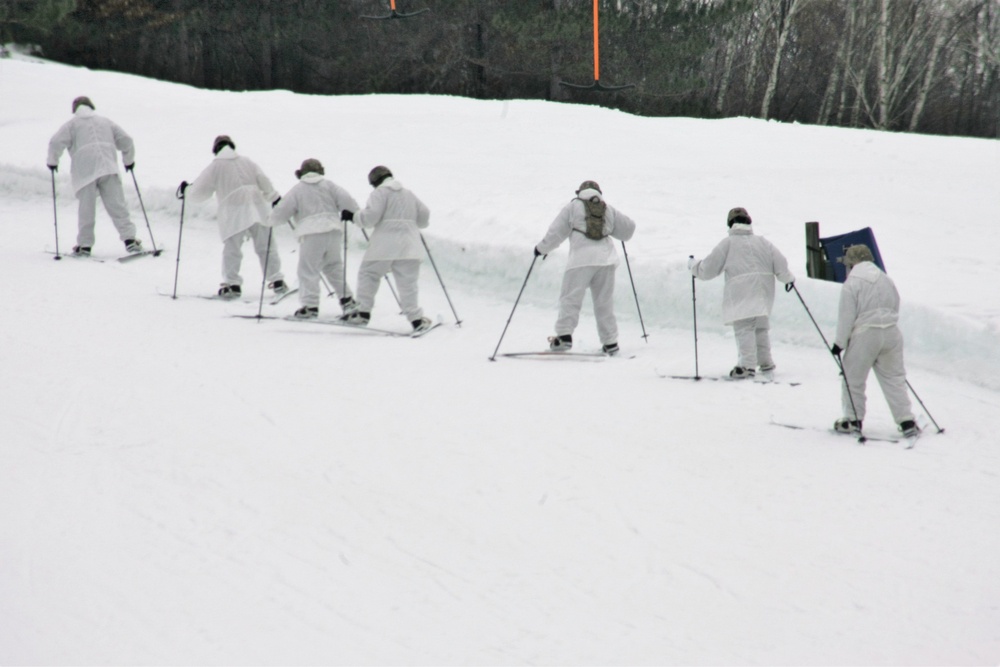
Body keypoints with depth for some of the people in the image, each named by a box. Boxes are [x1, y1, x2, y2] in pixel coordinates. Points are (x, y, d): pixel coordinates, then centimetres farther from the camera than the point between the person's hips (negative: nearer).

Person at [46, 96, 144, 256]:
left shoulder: (72, 124, 13)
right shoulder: (106, 122, 24)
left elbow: (56, 142, 0)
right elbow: (126, 141, 23)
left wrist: (53, 161, 15)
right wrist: (129, 160, 37)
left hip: (85, 171, -2)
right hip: (109, 169, 2)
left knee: (86, 209, 1)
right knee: (117, 206, -2)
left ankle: (84, 245, 3)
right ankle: (129, 239, -12)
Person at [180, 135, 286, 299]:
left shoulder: (214, 167, 5)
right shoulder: (247, 162, 14)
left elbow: (199, 192, 7)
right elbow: (264, 182, 12)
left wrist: (186, 190, 26)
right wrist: (275, 199, 22)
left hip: (233, 215, -3)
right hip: (257, 210, 3)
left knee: (231, 249, -2)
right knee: (265, 247, 9)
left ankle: (231, 284, -13)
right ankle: (276, 280, 11)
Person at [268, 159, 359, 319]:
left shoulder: (297, 190, 5)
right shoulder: (329, 186, 12)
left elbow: (282, 210, 4)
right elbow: (347, 202, 4)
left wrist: (270, 221, 22)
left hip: (311, 235, -4)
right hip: (334, 231, 4)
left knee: (308, 271, -3)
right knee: (334, 266, 21)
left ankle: (310, 306, -12)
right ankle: (346, 298, 19)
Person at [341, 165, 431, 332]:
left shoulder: (380, 193, 0)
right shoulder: (409, 195, 20)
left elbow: (371, 216, -12)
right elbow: (424, 216, 22)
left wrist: (352, 217, 2)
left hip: (385, 243, -5)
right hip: (409, 246, 5)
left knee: (367, 274, 10)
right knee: (407, 283, 3)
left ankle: (363, 312, 6)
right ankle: (416, 319, -6)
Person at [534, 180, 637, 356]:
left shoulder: (573, 206, 10)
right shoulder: (609, 210, 19)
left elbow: (557, 231, 7)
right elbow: (628, 228, 23)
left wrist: (542, 248, 20)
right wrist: (612, 229, 43)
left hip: (582, 259, -4)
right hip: (606, 259, 4)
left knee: (570, 298, -4)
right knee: (604, 302, 10)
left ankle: (564, 336, -18)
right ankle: (610, 342, 9)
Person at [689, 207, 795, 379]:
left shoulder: (727, 243, 3)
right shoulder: (762, 242, 14)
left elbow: (708, 269, 3)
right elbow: (780, 263, 13)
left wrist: (694, 265, 22)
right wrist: (788, 278, 31)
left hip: (740, 292, -5)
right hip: (764, 292, 5)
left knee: (744, 327, -10)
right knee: (762, 327, 19)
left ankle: (748, 364, -22)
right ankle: (765, 362, 23)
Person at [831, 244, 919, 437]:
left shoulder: (852, 283, -8)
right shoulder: (886, 280, 12)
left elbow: (846, 316, -10)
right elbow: (895, 308, 17)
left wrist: (840, 342, -3)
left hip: (865, 335, -6)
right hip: (891, 333, 6)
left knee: (853, 378, 10)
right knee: (894, 378, 9)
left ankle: (853, 420, 15)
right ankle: (907, 422, 3)